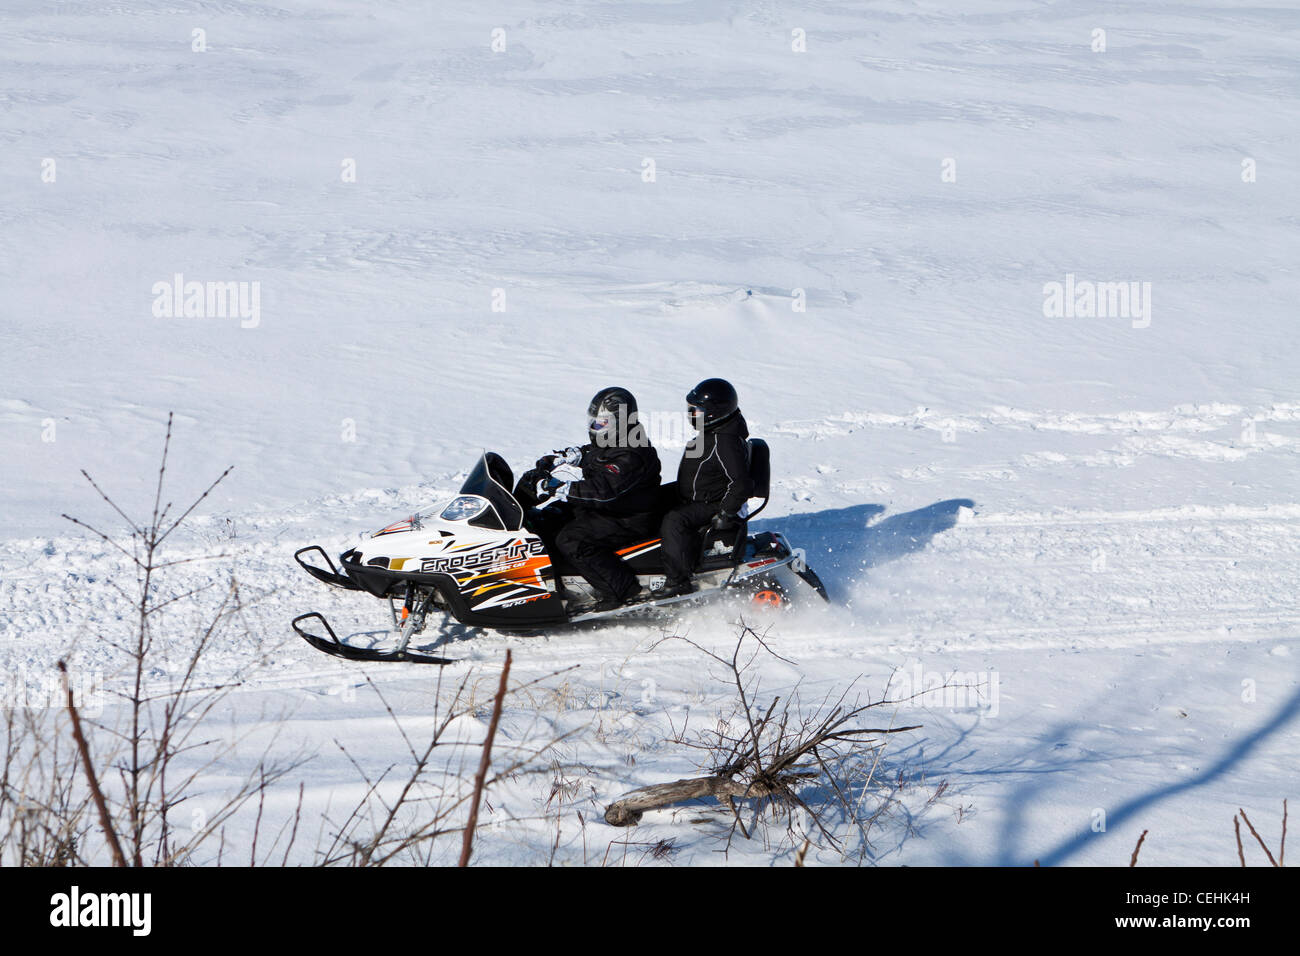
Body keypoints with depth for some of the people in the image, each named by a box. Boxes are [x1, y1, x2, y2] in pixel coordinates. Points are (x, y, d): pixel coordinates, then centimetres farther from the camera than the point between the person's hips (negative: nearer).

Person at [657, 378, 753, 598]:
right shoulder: (712, 433, 10)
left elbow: (742, 484, -28)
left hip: (711, 506, -11)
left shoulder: (725, 442, -24)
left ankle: (678, 581, -34)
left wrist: (724, 515, -25)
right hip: (695, 501, 11)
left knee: (673, 522, -33)